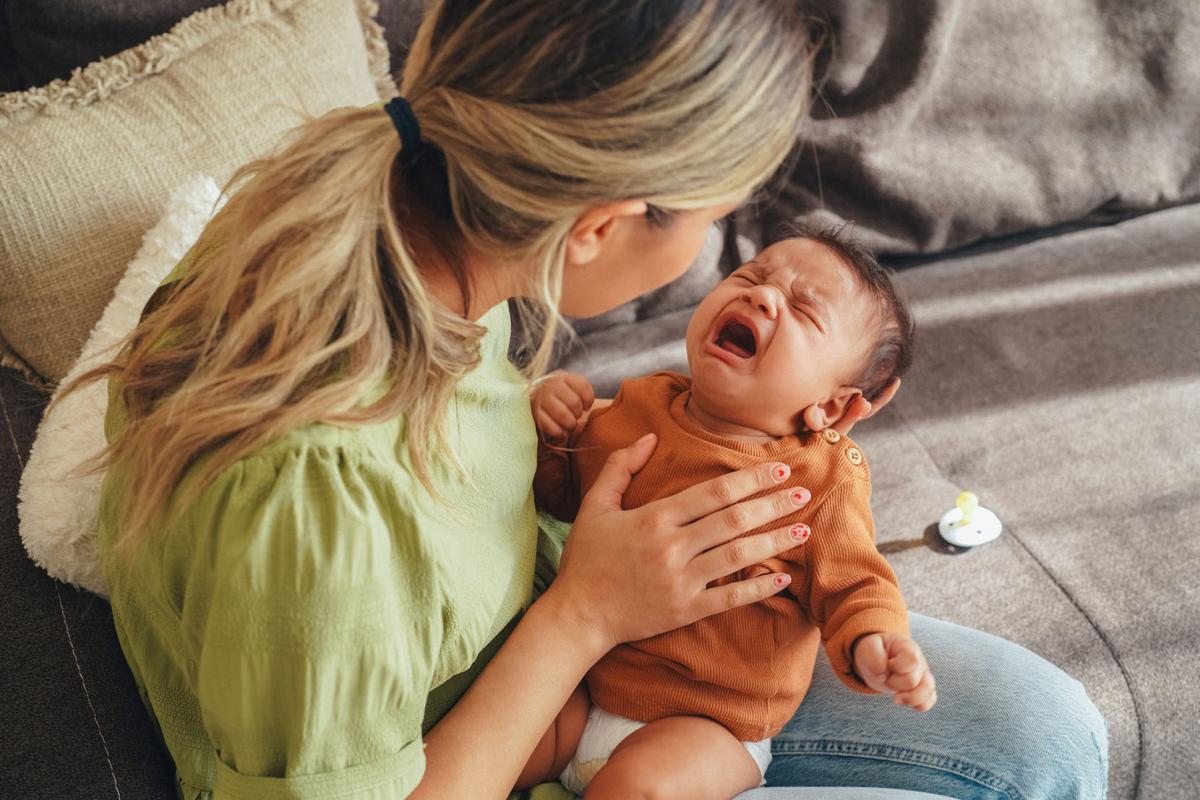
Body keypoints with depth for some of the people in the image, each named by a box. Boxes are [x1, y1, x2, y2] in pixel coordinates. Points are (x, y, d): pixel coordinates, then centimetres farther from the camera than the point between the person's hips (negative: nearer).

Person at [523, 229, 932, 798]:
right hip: (587, 684, 4)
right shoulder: (637, 409, -2)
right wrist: (549, 432, -9)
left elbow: (854, 585, -8)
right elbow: (560, 492, 11)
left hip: (705, 725, -4)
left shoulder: (823, 482, -15)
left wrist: (871, 645, -30)